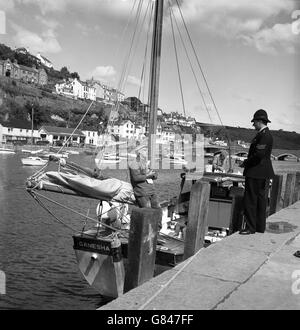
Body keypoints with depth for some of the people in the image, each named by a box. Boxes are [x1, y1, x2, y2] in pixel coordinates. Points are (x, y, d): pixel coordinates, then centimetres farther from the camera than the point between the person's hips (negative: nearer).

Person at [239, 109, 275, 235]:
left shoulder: (264, 135, -17)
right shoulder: (264, 134, 16)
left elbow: (259, 154, -25)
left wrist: (246, 163, -12)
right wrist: (247, 162, 11)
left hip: (256, 173, -10)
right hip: (262, 173, 10)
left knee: (250, 201, -4)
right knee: (260, 200, 15)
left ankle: (250, 227, 3)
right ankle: (260, 227, 24)